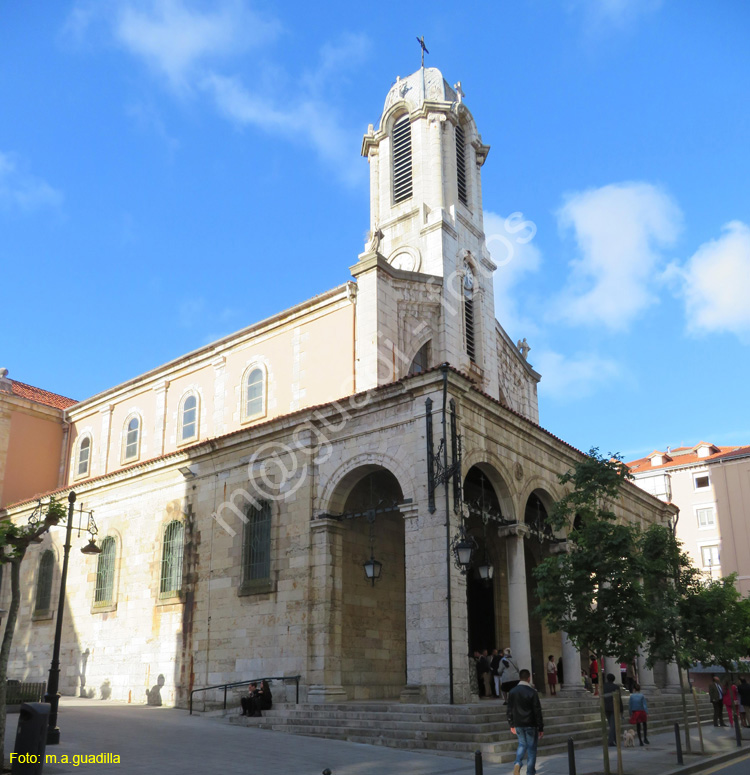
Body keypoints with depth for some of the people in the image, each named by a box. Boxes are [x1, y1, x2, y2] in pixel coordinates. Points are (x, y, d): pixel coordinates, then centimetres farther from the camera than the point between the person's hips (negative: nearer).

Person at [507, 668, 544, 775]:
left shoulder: (512, 692, -1)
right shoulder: (532, 692, -13)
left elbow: (510, 710, 5)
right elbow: (537, 711, -11)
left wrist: (511, 725, 15)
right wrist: (541, 728, -5)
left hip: (518, 724, 4)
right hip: (531, 725, -4)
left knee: (522, 744, 21)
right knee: (531, 748, 9)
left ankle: (518, 763, -2)